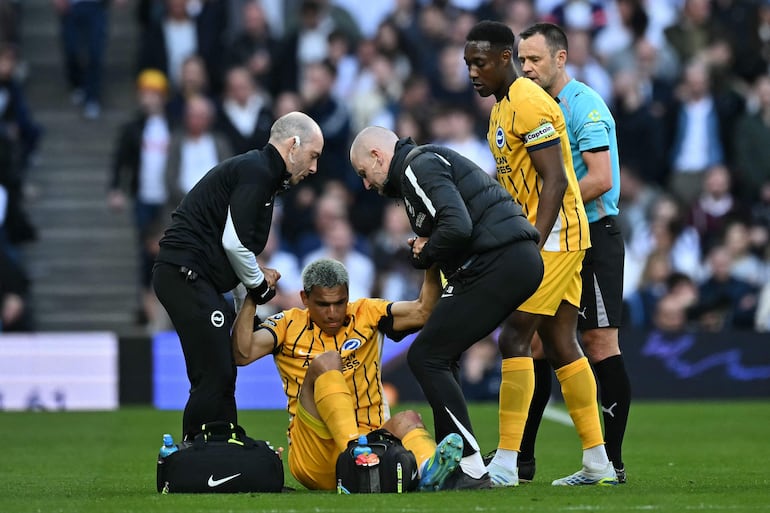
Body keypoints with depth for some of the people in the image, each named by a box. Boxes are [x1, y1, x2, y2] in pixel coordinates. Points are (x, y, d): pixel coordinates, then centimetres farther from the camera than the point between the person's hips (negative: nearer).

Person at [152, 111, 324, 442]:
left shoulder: (260, 172, 21)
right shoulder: (256, 172, -11)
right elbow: (233, 242, -18)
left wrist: (257, 276, 10)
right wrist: (258, 284, -3)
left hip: (189, 278, 11)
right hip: (185, 275, -11)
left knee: (220, 377, 11)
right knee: (214, 378, -12)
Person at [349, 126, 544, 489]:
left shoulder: (418, 167, -6)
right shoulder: (428, 162, 27)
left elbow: (457, 227, -20)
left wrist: (424, 255, -3)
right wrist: (426, 248, 8)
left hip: (499, 265, -10)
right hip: (522, 260, 10)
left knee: (426, 357, -6)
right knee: (440, 356, 19)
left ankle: (471, 470, -10)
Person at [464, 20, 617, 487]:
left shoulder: (528, 105, -16)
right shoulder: (504, 106, 16)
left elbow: (554, 180, -21)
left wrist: (533, 247, -26)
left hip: (553, 237, -10)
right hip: (554, 238, 10)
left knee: (514, 339, -12)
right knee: (560, 344, 10)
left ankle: (506, 464, -12)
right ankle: (598, 464, 13)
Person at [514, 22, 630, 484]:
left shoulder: (585, 106, -11)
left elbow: (600, 178, -20)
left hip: (593, 237, -9)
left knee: (600, 345, -8)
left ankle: (611, 462, -5)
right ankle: (520, 458, 13)